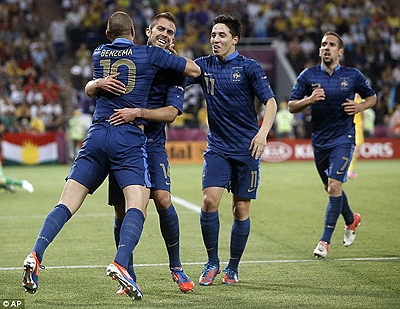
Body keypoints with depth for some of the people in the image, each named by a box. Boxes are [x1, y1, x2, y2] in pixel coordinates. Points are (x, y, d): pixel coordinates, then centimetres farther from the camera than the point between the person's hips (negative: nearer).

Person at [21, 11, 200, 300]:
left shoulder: (98, 53, 15)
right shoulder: (150, 54, 4)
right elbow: (195, 70, 12)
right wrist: (169, 57, 30)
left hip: (97, 134, 4)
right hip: (129, 138, -4)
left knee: (66, 203, 2)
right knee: (137, 206, -11)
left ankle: (36, 255, -16)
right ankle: (120, 263, -35)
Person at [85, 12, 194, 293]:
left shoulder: (174, 71, 3)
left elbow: (171, 112, -10)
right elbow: (88, 88, 8)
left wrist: (137, 112, -24)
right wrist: (100, 84, -17)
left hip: (152, 143, -1)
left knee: (163, 200, -18)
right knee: (122, 212, -2)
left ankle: (176, 267, 0)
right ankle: (128, 276, 12)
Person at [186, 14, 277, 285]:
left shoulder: (249, 67, -3)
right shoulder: (203, 66, 6)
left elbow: (270, 102, -7)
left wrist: (263, 132, -23)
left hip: (246, 149, -2)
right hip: (217, 148, 2)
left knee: (241, 210, 2)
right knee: (210, 201, -14)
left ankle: (233, 268, 17)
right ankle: (212, 263, 4)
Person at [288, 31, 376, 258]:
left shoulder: (353, 76, -1)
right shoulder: (308, 76, 0)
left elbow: (371, 97, 14)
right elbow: (292, 106, 2)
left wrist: (359, 107, -7)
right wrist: (309, 100, -18)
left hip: (343, 138, -3)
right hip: (319, 140, 3)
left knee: (334, 186, -16)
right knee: (331, 188, 15)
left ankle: (325, 240, -9)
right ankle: (351, 219, 44)